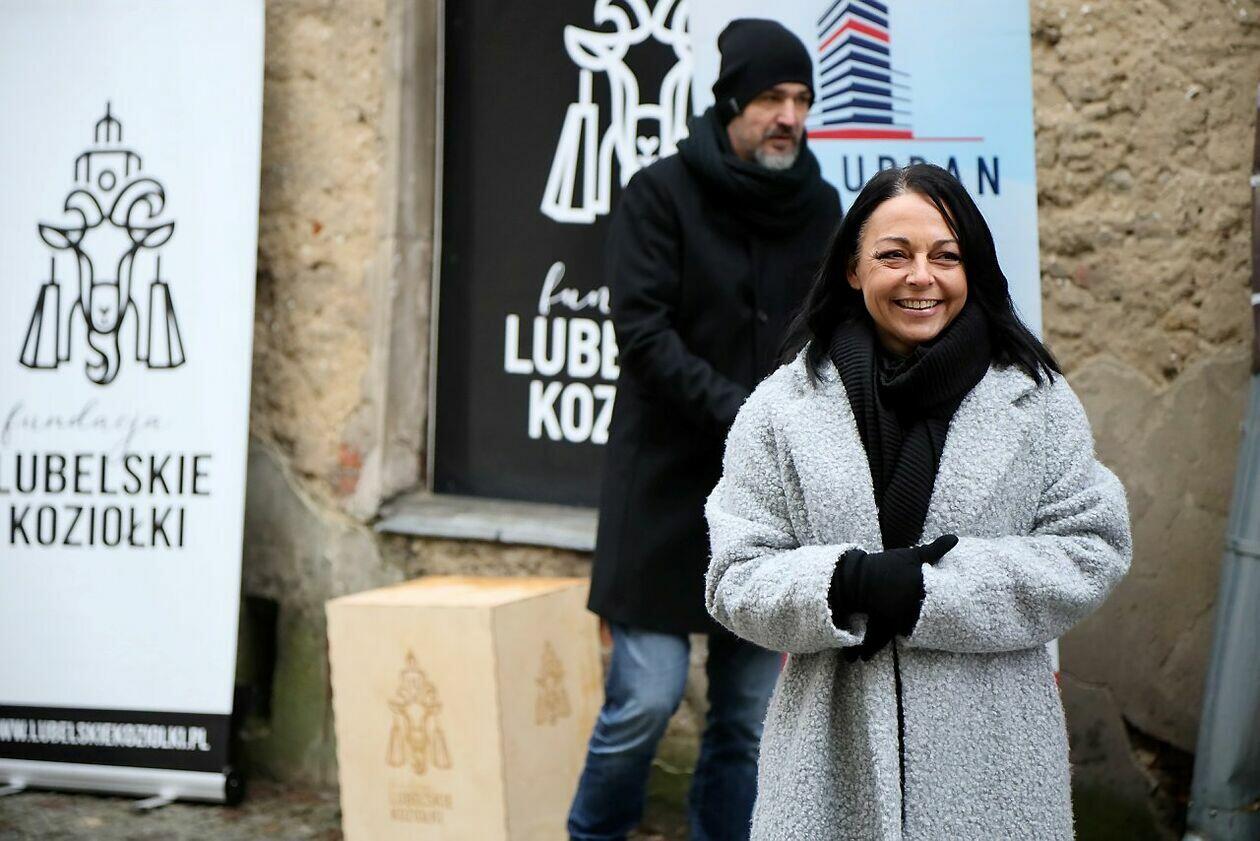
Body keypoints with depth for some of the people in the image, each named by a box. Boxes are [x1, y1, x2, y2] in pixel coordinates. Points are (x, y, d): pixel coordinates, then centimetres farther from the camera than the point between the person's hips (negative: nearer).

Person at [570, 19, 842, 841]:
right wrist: (743, 414, -21)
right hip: (669, 486, -4)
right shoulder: (662, 194, -5)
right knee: (648, 695, -7)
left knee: (751, 712, 6)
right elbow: (642, 333, -13)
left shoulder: (819, 207, 9)